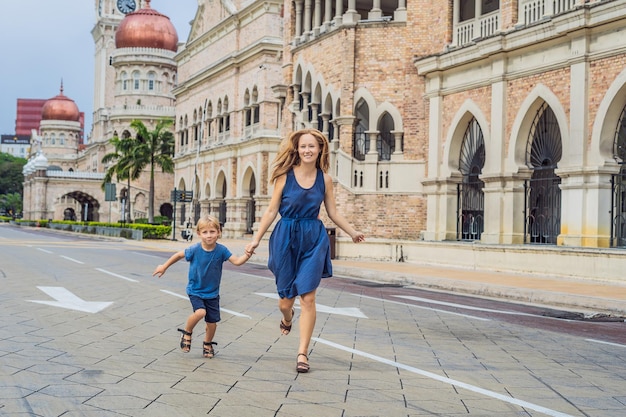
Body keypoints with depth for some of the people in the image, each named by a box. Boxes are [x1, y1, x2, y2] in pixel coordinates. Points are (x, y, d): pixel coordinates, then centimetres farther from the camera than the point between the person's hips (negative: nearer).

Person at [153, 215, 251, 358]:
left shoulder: (221, 250, -14)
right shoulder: (194, 250, -17)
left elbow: (236, 261, -20)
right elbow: (179, 255, -1)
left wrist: (246, 256, -39)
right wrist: (164, 267, 9)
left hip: (212, 293, 2)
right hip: (195, 291, -2)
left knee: (212, 322, 5)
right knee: (200, 312, -27)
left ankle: (208, 344, 34)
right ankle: (187, 332, 2)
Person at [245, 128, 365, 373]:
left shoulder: (324, 179, 2)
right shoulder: (285, 176, -4)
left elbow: (333, 213, 12)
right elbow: (272, 210, 1)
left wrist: (352, 233, 19)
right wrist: (256, 239, 0)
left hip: (314, 239, 1)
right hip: (286, 237, -1)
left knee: (308, 298, -7)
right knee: (286, 299, 9)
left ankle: (303, 353, 3)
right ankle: (287, 317, 47)